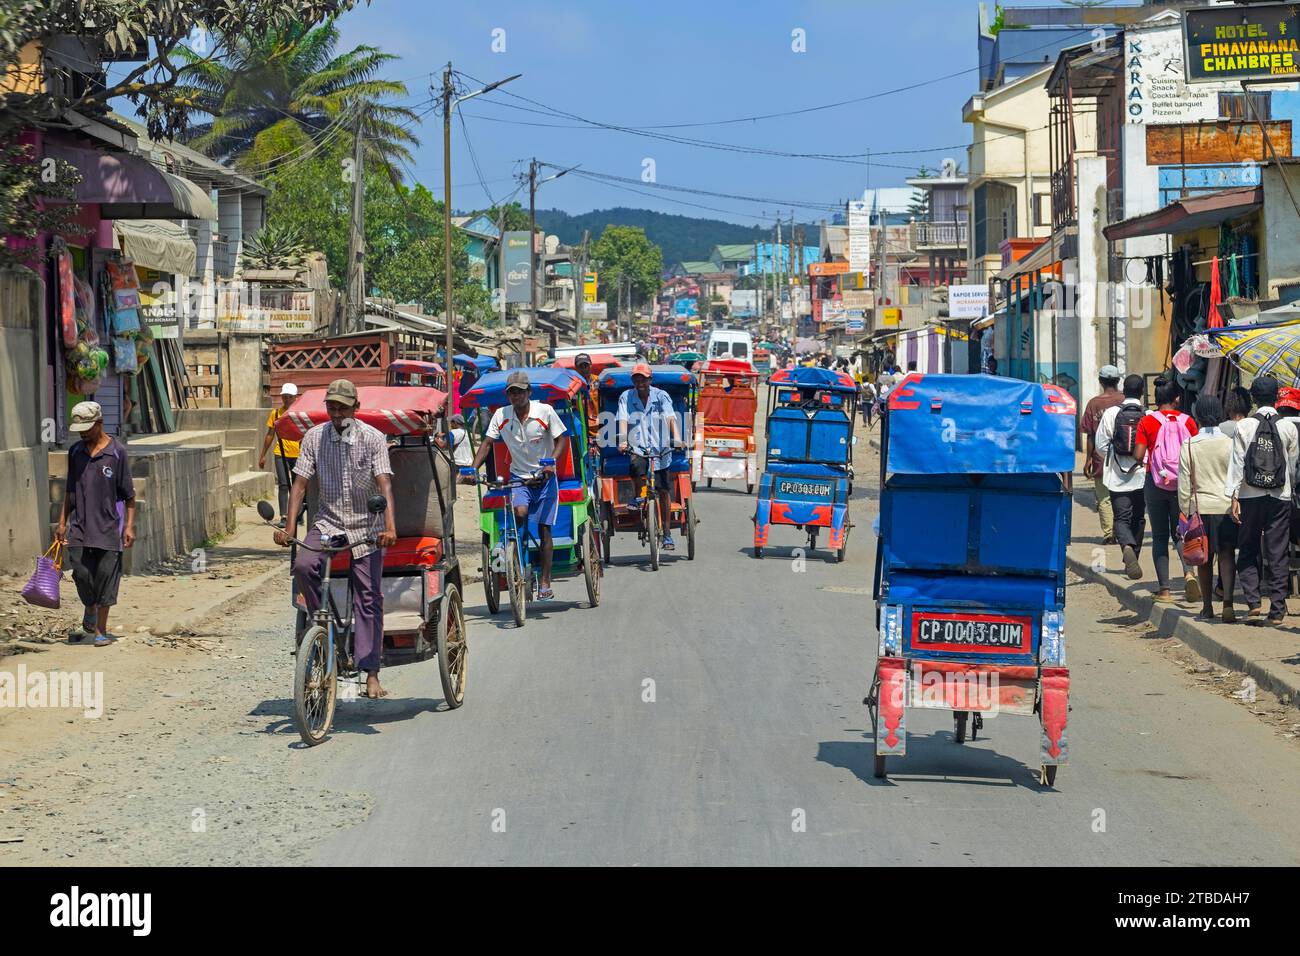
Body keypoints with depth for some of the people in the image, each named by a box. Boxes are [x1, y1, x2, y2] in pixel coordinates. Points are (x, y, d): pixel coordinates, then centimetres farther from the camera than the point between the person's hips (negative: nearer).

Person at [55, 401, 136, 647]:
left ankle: (101, 630, 10)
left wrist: (130, 526, -7)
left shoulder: (117, 452, -5)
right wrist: (62, 522, 13)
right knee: (81, 574, 1)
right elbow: (69, 490, 16)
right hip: (79, 527, 3)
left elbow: (129, 494, -2)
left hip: (108, 526, -3)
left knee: (105, 577, -1)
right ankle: (89, 620, 26)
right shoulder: (75, 452, 8)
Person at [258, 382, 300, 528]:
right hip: (281, 454, 0)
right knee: (283, 485, -9)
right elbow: (270, 435, 11)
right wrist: (263, 455, 12)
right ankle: (283, 517, -11)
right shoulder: (276, 413, 4)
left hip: (298, 454, 0)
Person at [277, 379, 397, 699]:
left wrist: (390, 526, -29)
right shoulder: (314, 437, -2)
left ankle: (371, 674, -5)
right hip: (327, 522, 2)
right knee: (303, 565, -28)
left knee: (368, 597, -6)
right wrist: (289, 526, -14)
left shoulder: (373, 438, -7)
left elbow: (384, 484, -15)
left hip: (366, 527, -2)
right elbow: (300, 484, -2)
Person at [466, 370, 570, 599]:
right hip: (518, 477, 1)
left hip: (544, 477, -1)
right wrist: (473, 469, -16)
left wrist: (551, 462, -25)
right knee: (520, 513, -27)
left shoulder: (544, 411, -9)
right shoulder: (501, 415, -3)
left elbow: (561, 440, -7)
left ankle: (545, 583, 1)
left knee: (543, 529, -4)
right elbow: (487, 444, -2)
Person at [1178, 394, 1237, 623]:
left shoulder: (1189, 445, -5)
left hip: (1200, 507, 0)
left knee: (1205, 559, 11)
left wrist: (1185, 510, 7)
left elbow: (1184, 484, -2)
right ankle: (1227, 602, -15)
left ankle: (1207, 607, 16)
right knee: (1227, 555, 1)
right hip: (1226, 506, 0)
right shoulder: (1229, 443, -5)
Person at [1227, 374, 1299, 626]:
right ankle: (1277, 611, 3)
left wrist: (1234, 497, -5)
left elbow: (1237, 463, -6)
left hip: (1250, 497, -1)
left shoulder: (1244, 426, -4)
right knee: (1277, 555, 5)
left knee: (1248, 552, 10)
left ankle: (1253, 603, -2)